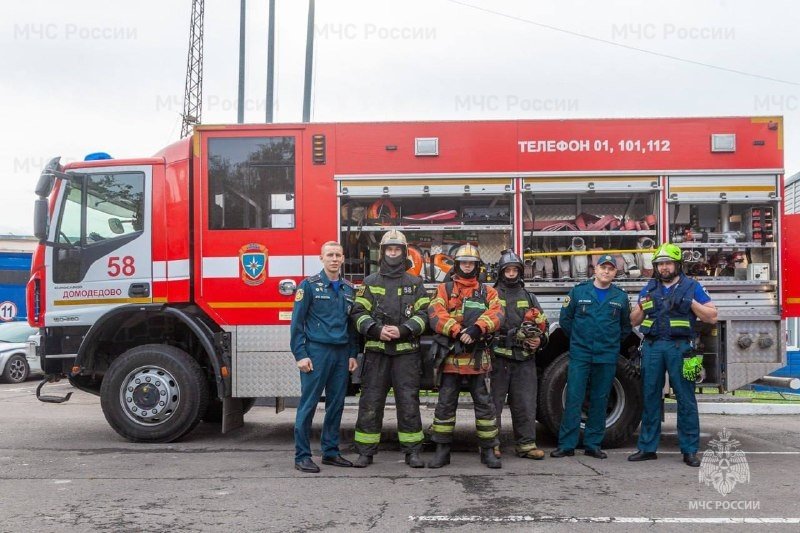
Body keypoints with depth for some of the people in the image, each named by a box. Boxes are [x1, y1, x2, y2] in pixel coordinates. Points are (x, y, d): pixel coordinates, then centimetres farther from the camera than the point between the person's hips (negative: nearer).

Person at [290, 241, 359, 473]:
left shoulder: (349, 289, 13)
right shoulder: (309, 285, -2)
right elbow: (297, 321, -5)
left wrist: (353, 354, 11)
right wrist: (300, 354, -12)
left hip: (341, 353, 5)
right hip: (316, 351, -5)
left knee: (336, 404, 9)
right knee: (308, 404, -2)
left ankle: (331, 451, 20)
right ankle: (302, 456, 4)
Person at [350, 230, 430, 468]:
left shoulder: (415, 283, 9)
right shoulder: (370, 283, 9)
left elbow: (423, 313, 1)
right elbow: (359, 313, 3)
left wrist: (403, 330, -14)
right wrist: (377, 330, -14)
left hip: (406, 351, 0)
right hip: (376, 351, 0)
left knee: (408, 401, 1)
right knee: (371, 401, 2)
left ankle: (412, 451, 10)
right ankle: (365, 451, 11)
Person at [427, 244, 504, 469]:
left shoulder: (487, 292, 13)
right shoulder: (444, 289, 10)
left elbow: (496, 314, -5)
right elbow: (436, 314, -6)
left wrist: (477, 328, -23)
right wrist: (457, 332, -20)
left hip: (477, 358, 1)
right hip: (450, 356, -1)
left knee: (484, 403, 4)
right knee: (445, 403, 5)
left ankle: (488, 450, 14)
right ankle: (442, 450, 14)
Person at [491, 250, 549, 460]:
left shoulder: (529, 298, 19)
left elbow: (543, 324, 20)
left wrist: (539, 340, 0)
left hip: (524, 359, 4)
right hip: (498, 358, -4)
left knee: (526, 404, 6)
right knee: (494, 402, -1)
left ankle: (526, 444, 15)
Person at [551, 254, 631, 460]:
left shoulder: (621, 297, 7)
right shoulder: (578, 291, 2)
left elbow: (626, 326, 18)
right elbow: (565, 319, 8)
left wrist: (613, 343, 11)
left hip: (607, 357, 2)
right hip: (579, 354, -2)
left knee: (600, 401, 7)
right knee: (573, 399, -5)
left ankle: (593, 444, 16)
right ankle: (566, 444, 0)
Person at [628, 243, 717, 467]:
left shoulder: (691, 286, 6)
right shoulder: (649, 288, 15)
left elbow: (712, 317, 4)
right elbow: (634, 321, 18)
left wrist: (691, 302, -9)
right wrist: (643, 306, -2)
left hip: (679, 347, -3)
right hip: (652, 347, 3)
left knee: (686, 399, -2)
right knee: (650, 397, 6)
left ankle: (690, 450, 5)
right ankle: (647, 447, 14)